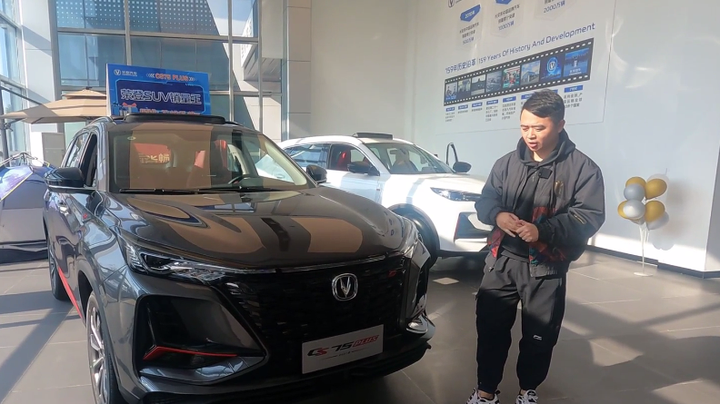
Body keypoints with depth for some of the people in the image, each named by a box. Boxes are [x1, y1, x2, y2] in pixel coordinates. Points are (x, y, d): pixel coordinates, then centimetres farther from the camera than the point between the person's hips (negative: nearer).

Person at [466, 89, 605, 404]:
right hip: (502, 261, 3)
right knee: (490, 329, 9)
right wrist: (497, 214, -17)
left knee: (539, 336, 12)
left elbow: (590, 217, -13)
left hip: (546, 268, -2)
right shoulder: (507, 163, 6)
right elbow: (484, 200, 7)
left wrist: (543, 230, -27)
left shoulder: (583, 168, -6)